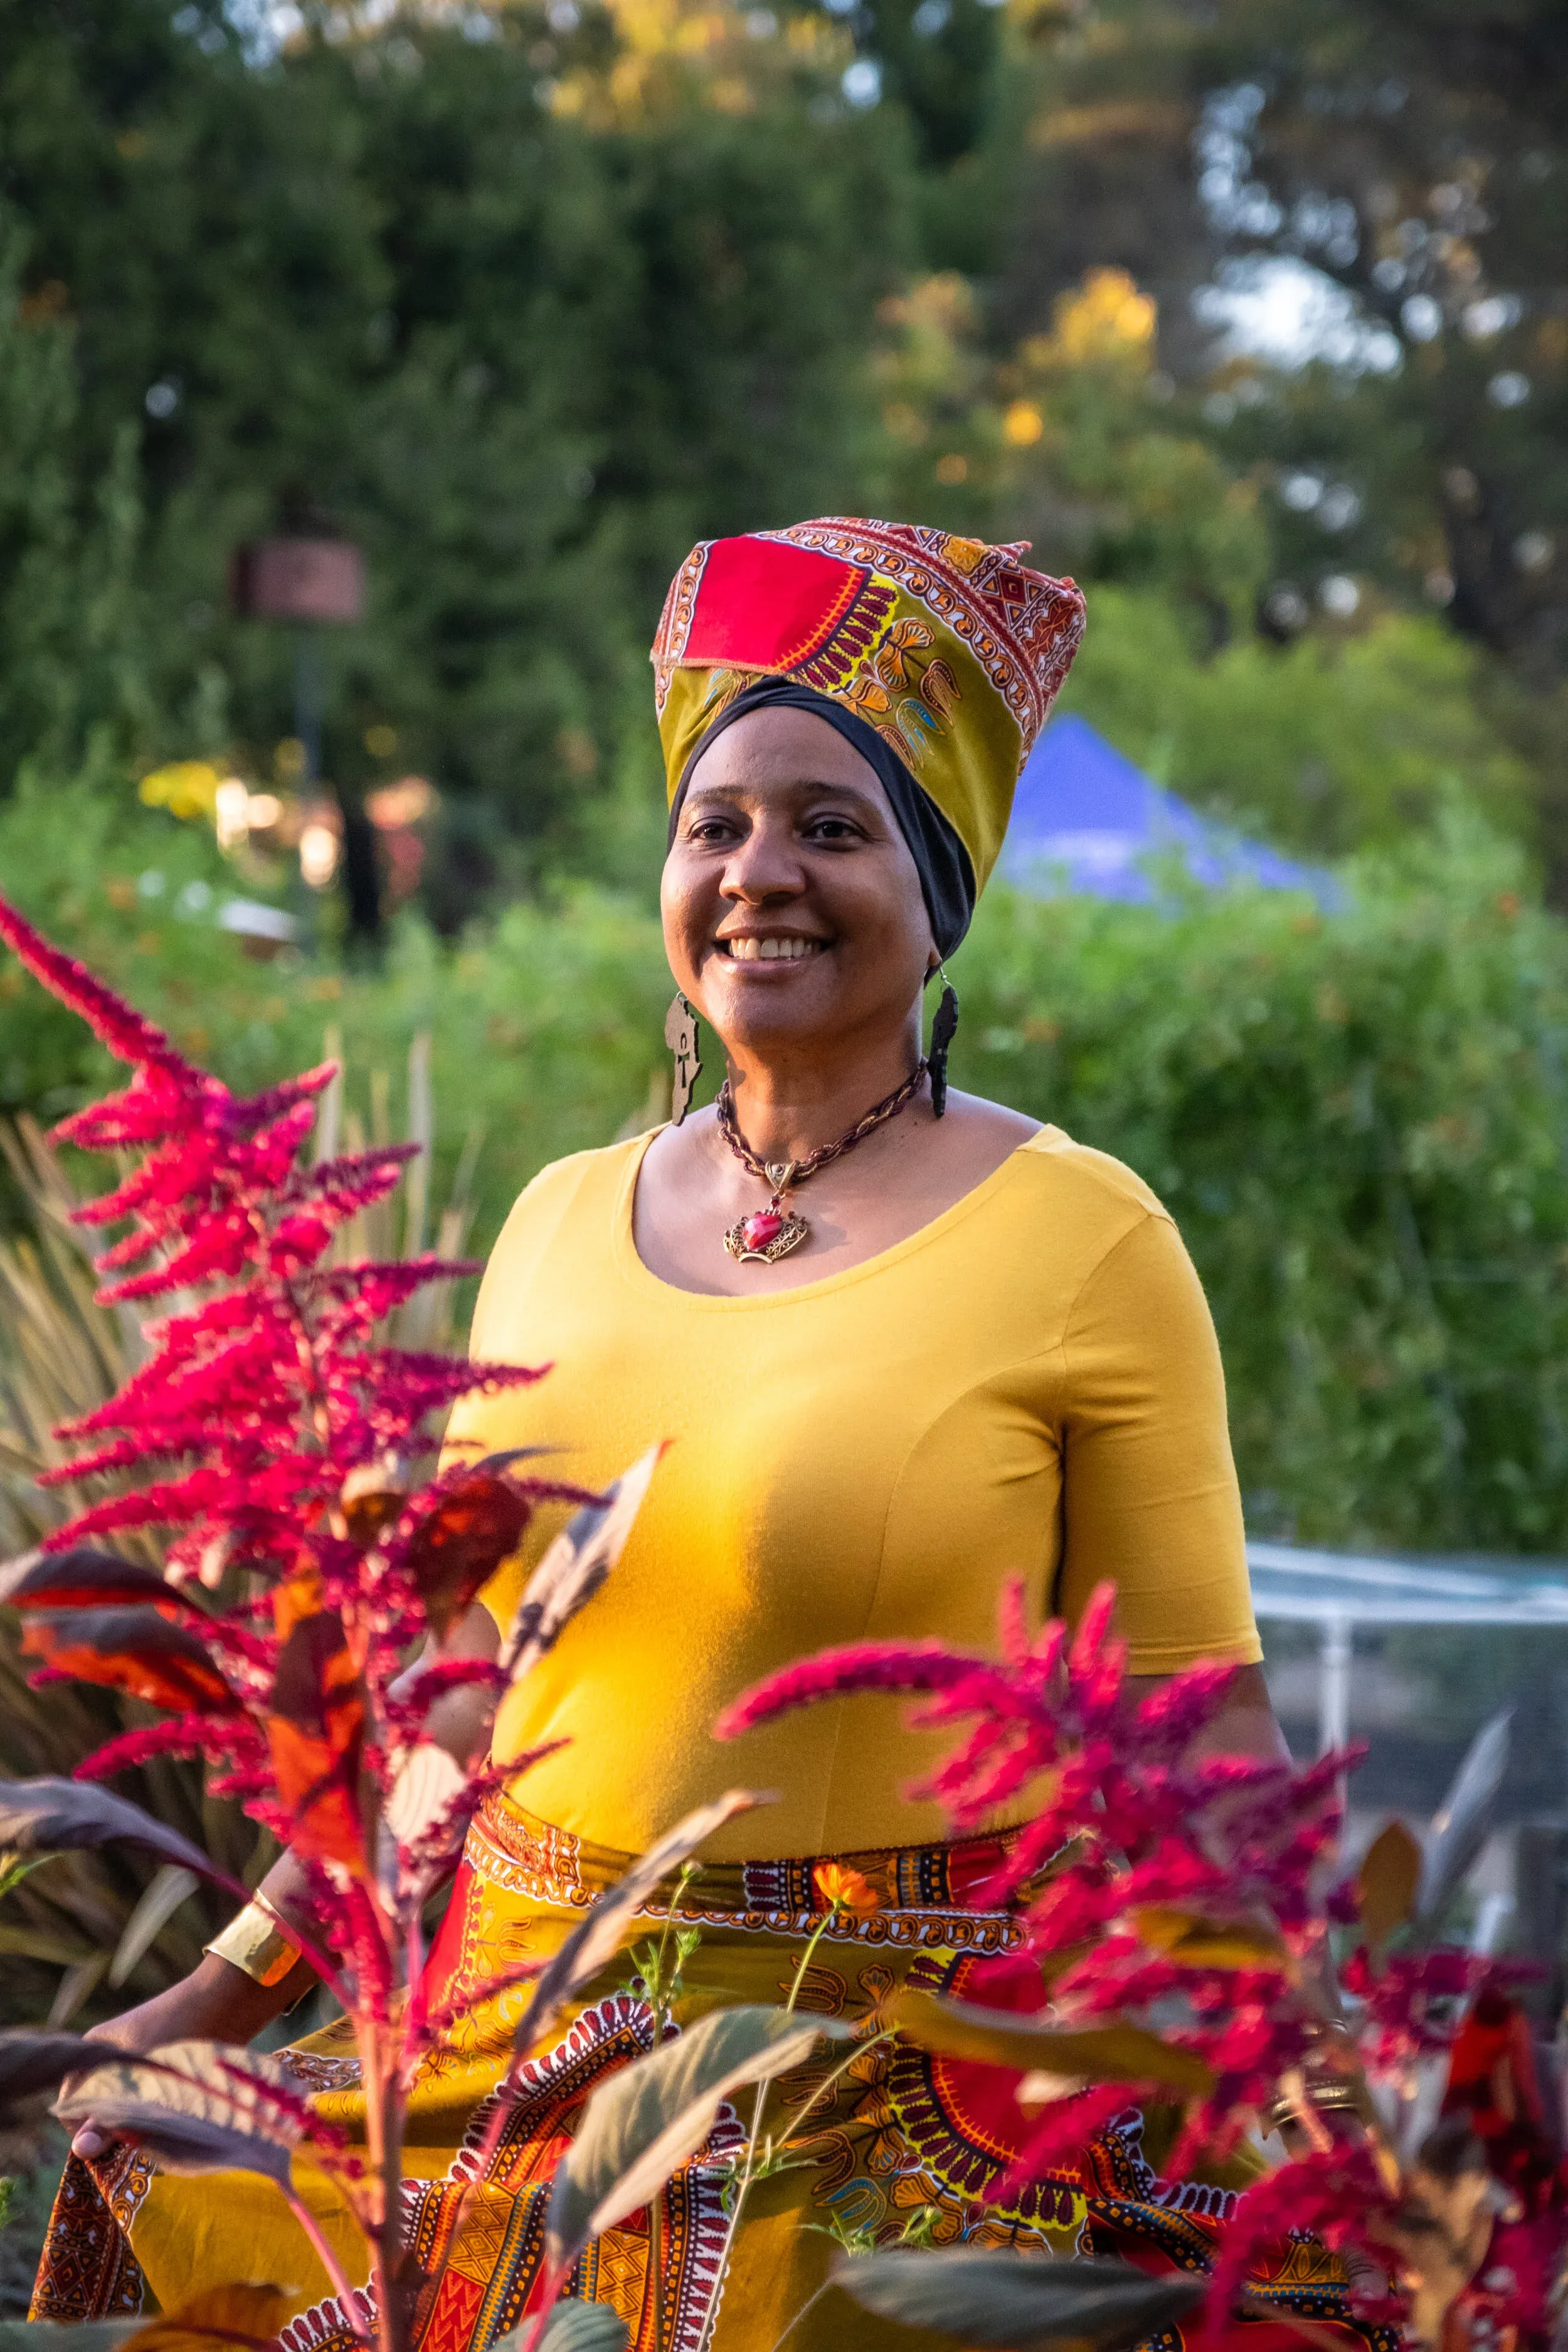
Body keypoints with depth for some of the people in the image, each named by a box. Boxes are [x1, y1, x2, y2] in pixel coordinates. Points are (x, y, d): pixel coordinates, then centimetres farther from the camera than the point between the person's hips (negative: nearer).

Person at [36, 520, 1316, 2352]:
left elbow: (1195, 1731, -7)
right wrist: (206, 2011, 14)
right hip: (510, 2066, 5)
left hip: (897, 2127, -4)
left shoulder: (1078, 1240, -7)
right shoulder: (560, 1224, 7)